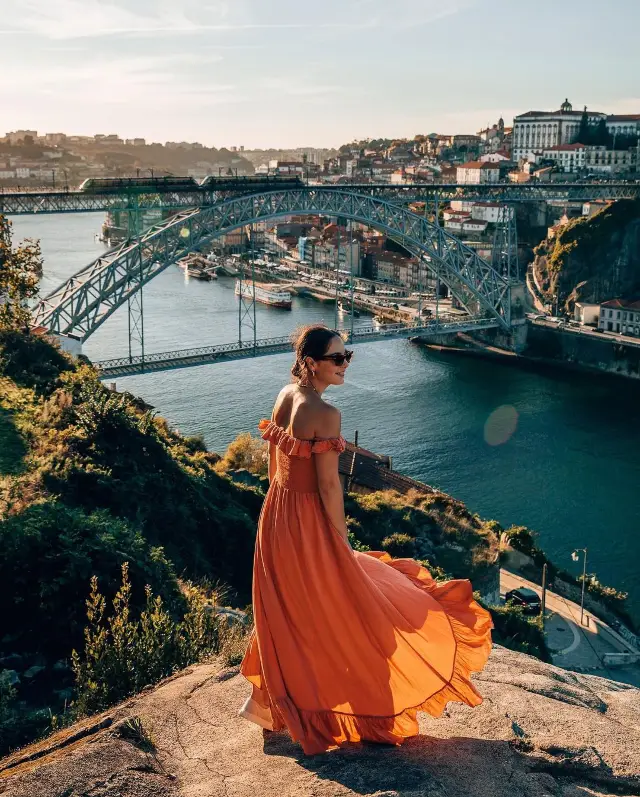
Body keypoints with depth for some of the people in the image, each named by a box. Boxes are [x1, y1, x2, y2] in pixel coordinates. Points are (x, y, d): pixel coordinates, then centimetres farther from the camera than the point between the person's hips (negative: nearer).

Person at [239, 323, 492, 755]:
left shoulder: (284, 396, 2)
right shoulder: (325, 414, -24)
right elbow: (329, 485, -21)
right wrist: (343, 540, -11)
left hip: (278, 514, 8)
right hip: (310, 522, -8)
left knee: (284, 611, 21)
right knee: (329, 611, 9)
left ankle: (264, 700, 34)